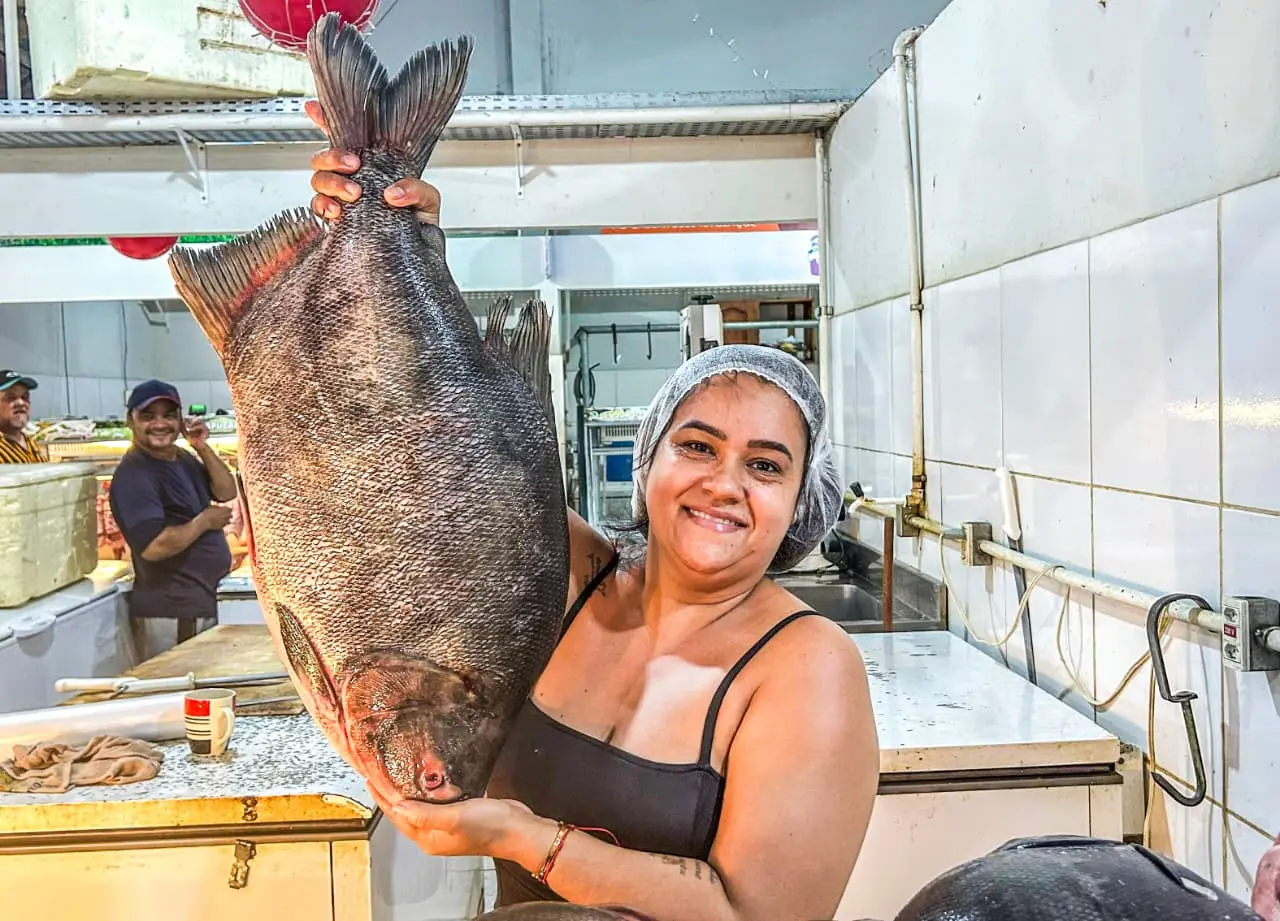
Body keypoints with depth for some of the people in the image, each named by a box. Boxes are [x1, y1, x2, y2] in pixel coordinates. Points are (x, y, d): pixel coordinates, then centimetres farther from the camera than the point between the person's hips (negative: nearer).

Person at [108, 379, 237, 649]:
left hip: (201, 601, 10)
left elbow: (227, 493, 5)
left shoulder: (182, 457, 10)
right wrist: (205, 521, -16)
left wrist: (203, 448, -7)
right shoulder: (133, 474, -19)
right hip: (172, 611, -9)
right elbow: (153, 546, -29)